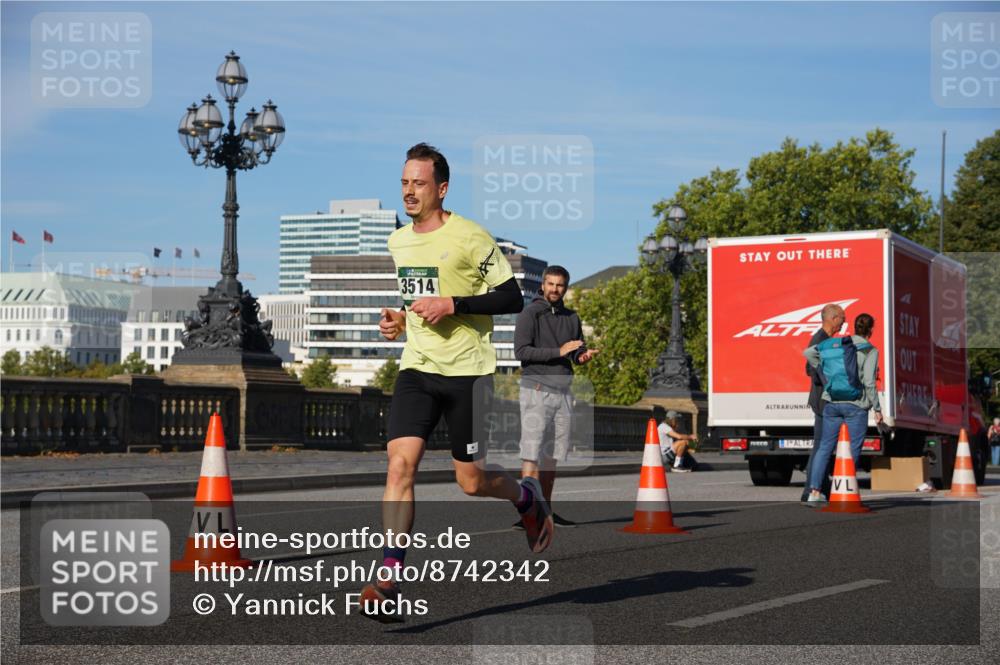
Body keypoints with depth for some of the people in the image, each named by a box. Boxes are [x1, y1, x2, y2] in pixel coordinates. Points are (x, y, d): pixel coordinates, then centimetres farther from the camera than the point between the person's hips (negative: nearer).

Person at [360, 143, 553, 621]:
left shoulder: (470, 238, -10)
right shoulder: (397, 242, 10)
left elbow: (512, 298, -10)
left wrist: (452, 305, -19)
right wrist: (399, 320, 8)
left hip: (467, 371, -5)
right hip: (416, 368, 5)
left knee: (472, 482, 3)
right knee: (400, 463, -13)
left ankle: (528, 498, 37)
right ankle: (390, 578, -14)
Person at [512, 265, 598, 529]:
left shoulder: (571, 317, 16)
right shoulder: (530, 314, -4)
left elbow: (577, 351, 21)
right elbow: (521, 351, -14)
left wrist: (584, 356, -4)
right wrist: (559, 352, -20)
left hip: (564, 391, 7)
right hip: (536, 390, -7)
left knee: (553, 455, 10)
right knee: (532, 452, -13)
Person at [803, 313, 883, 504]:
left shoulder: (836, 344, 7)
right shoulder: (870, 351, -6)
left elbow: (808, 353, 2)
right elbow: (869, 382, -12)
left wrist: (824, 371, 12)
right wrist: (877, 409, -5)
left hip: (832, 402, 4)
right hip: (856, 404, -4)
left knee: (825, 447, 8)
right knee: (853, 450, 4)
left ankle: (814, 491, 3)